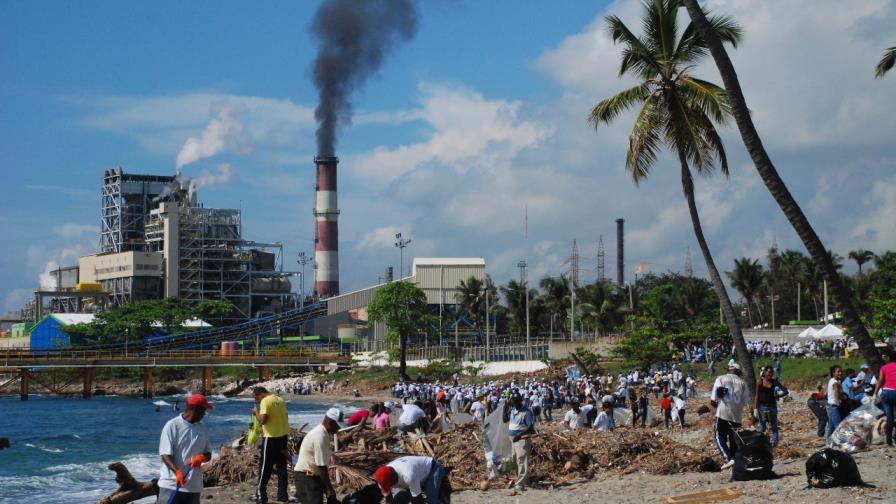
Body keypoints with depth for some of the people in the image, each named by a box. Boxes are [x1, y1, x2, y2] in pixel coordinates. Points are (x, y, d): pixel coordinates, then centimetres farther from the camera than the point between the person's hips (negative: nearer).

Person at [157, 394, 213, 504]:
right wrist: (177, 471, -29)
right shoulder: (172, 426, -8)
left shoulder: (202, 429, 11)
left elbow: (208, 453, 15)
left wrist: (201, 457, -10)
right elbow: (165, 454, -13)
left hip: (194, 486, 6)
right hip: (171, 485, -6)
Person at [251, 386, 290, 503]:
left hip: (271, 438, -7)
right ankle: (282, 494, 13)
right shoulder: (280, 400, 10)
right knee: (282, 466, 11)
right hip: (283, 436, 7)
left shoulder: (265, 401, -14)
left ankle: (261, 494, 6)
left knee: (265, 466, 2)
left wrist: (256, 412, -5)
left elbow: (262, 420, -22)